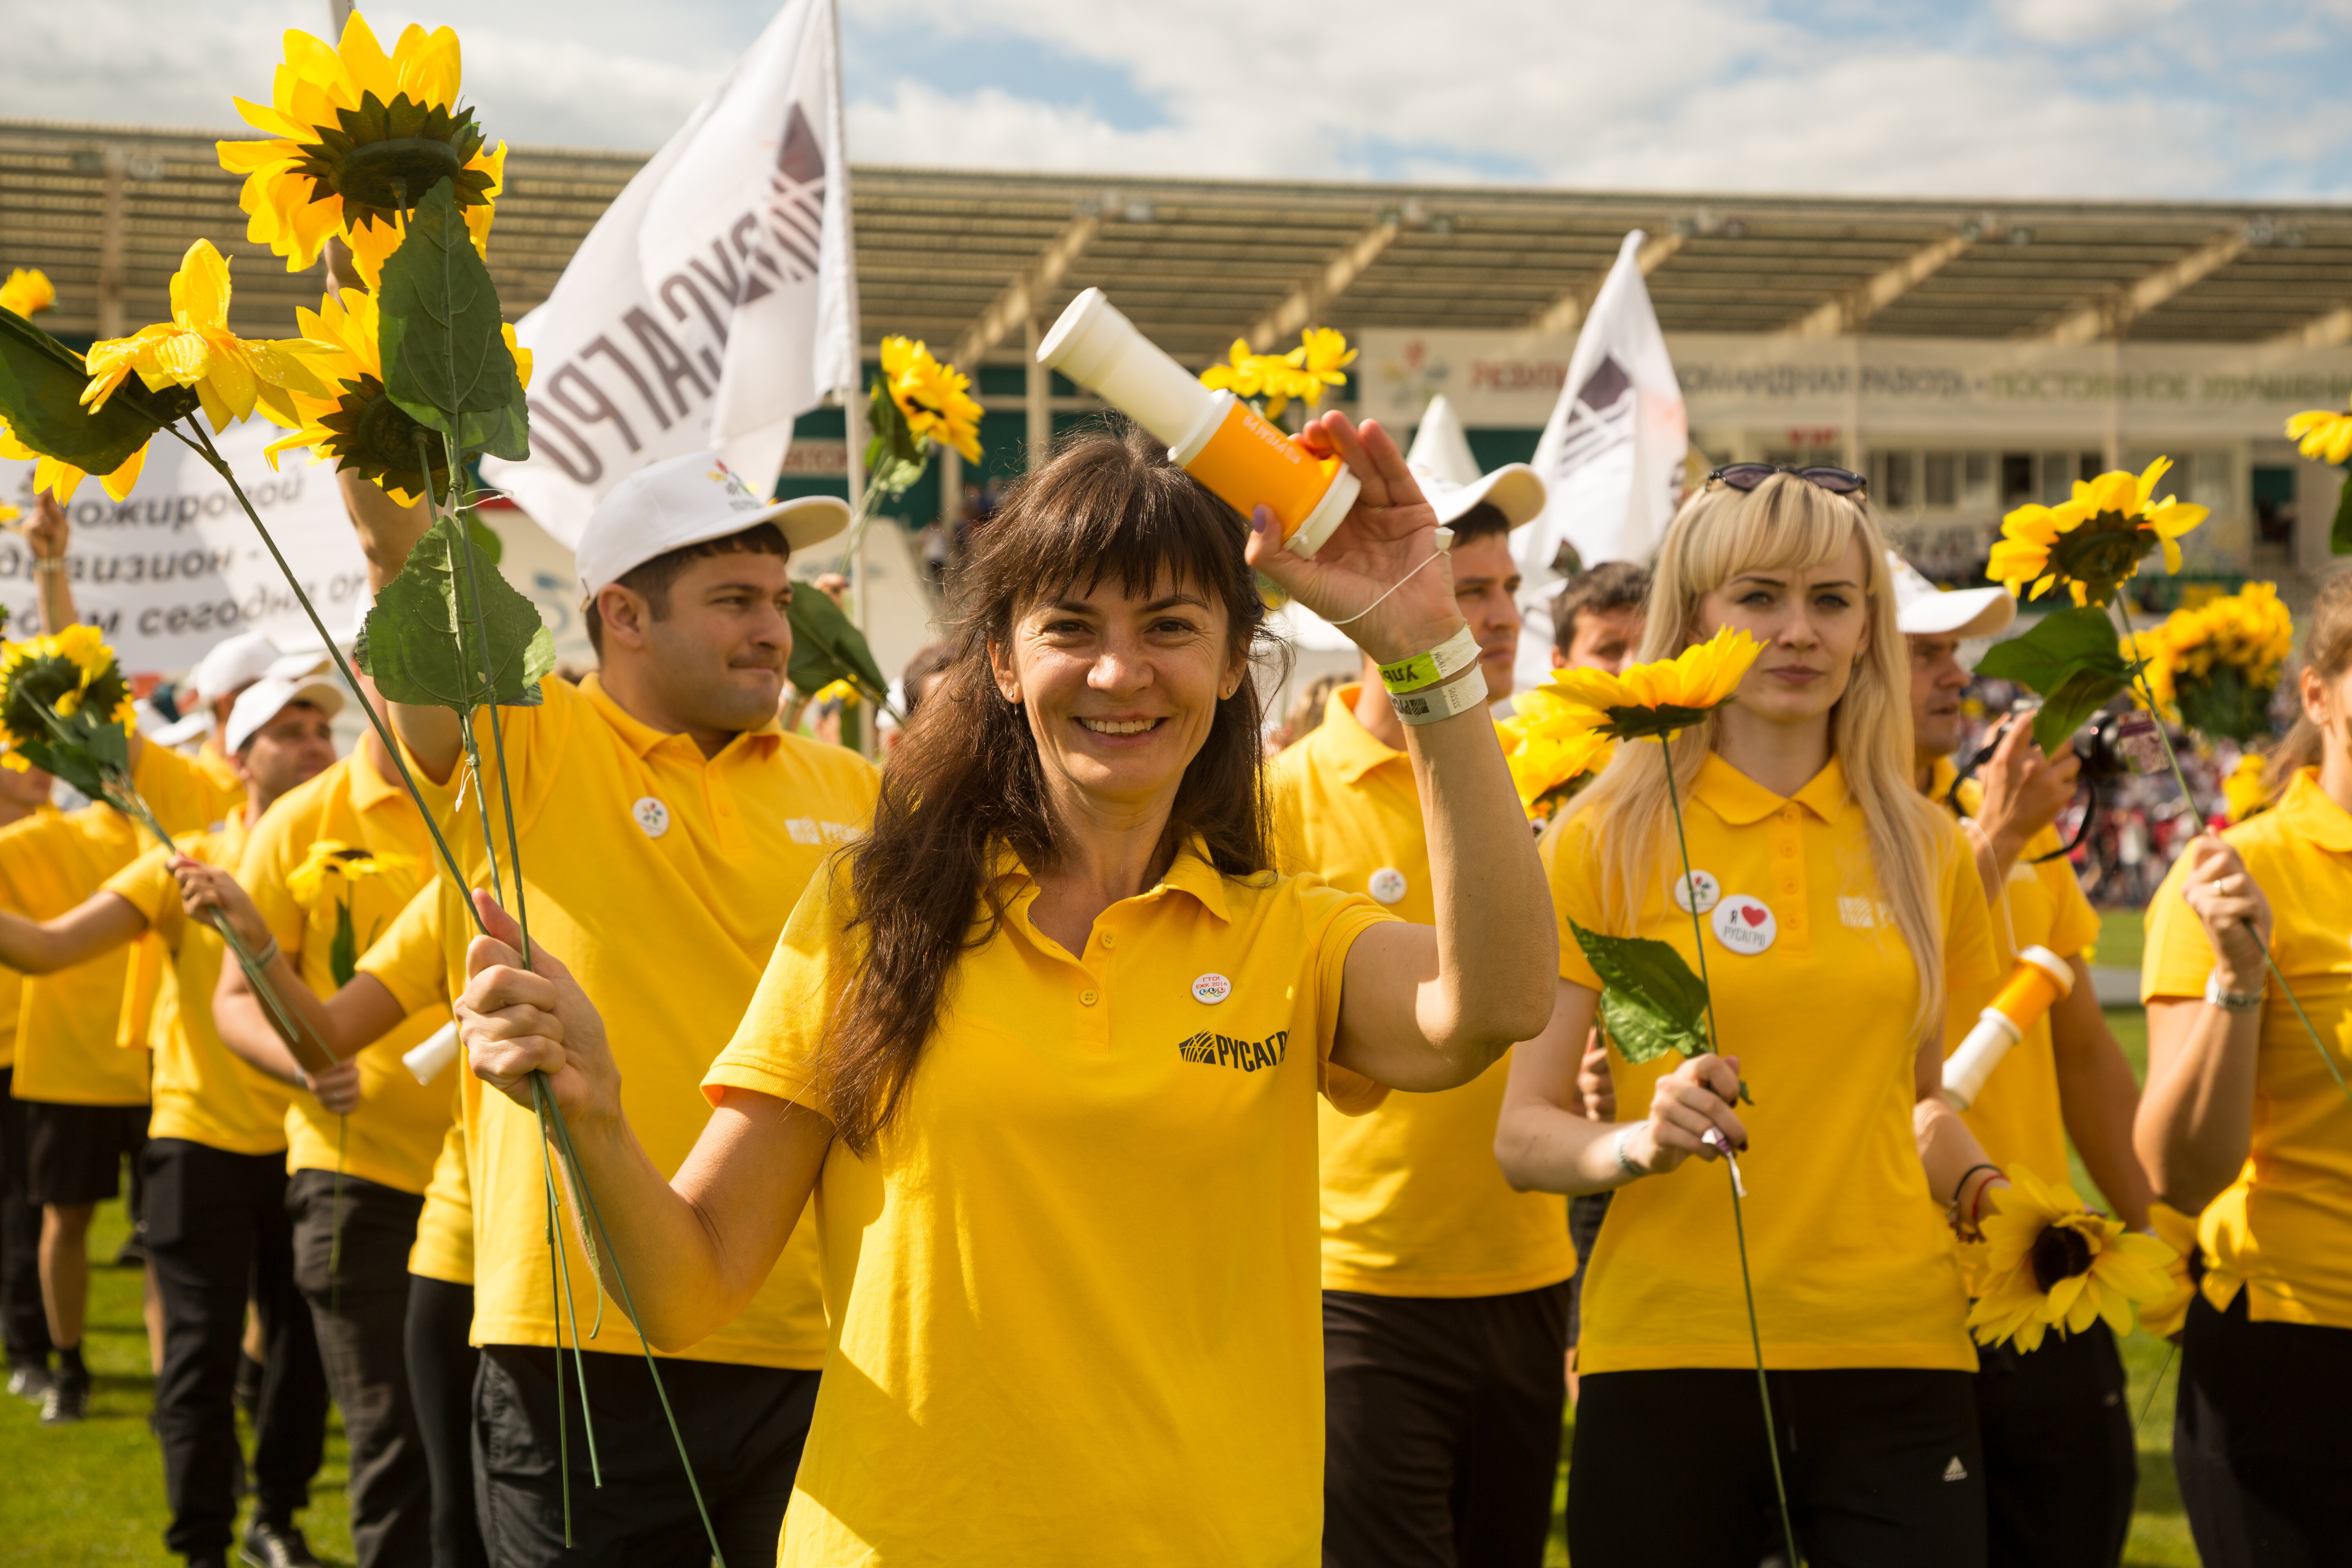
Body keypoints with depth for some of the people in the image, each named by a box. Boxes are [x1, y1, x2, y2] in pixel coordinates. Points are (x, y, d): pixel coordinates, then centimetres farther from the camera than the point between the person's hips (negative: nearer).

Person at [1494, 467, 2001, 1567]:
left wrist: (1983, 1190, 2)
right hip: (1668, 1354, -2)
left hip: (1897, 1356, 3)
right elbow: (1522, 1134, -2)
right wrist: (1642, 1142, -21)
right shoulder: (1609, 839, -2)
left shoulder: (1922, 848, 8)